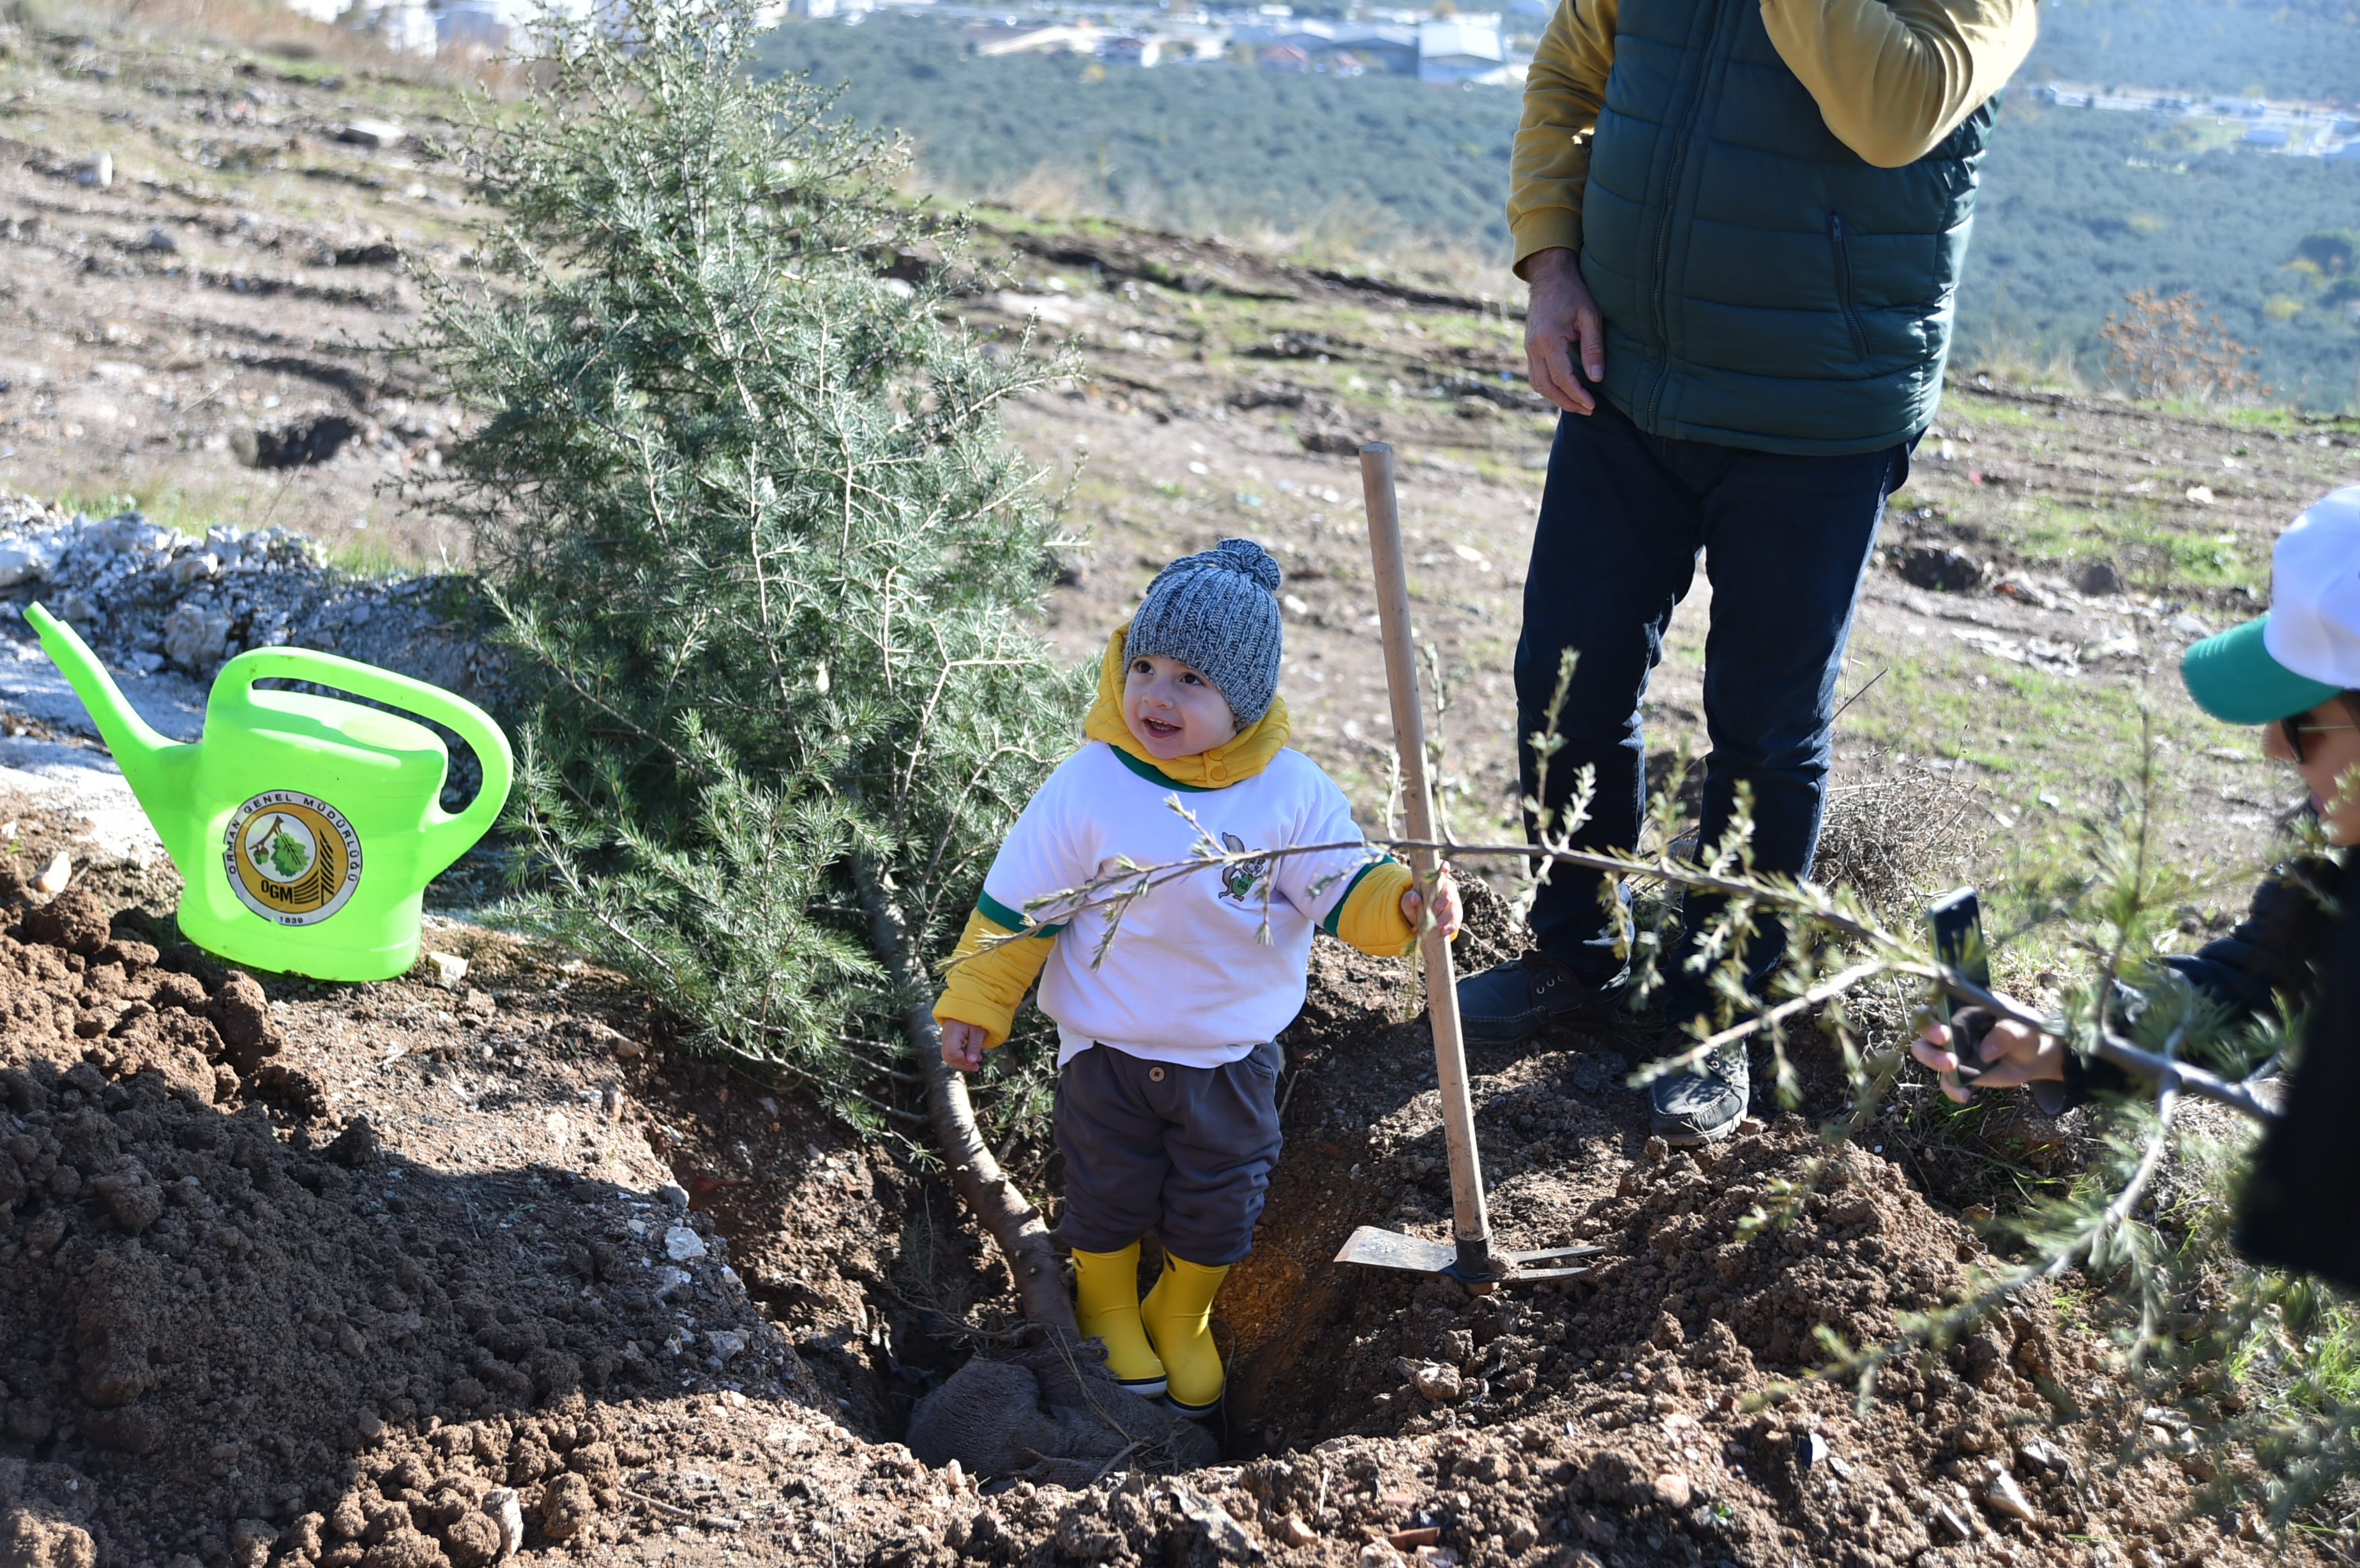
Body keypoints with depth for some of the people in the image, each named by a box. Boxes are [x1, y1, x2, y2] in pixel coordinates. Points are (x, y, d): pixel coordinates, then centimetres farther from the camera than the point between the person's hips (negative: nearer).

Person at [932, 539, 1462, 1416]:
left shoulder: (1292, 793, -15)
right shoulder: (1089, 786, -19)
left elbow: (1342, 888, -9)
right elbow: (1020, 902, -10)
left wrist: (1404, 905, -30)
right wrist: (975, 1004, -6)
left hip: (1233, 1052, 2)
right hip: (1109, 1046, -1)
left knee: (1219, 1202, 17)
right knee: (1109, 1190, 16)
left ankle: (1183, 1319, 45)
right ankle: (1108, 1305, 45)